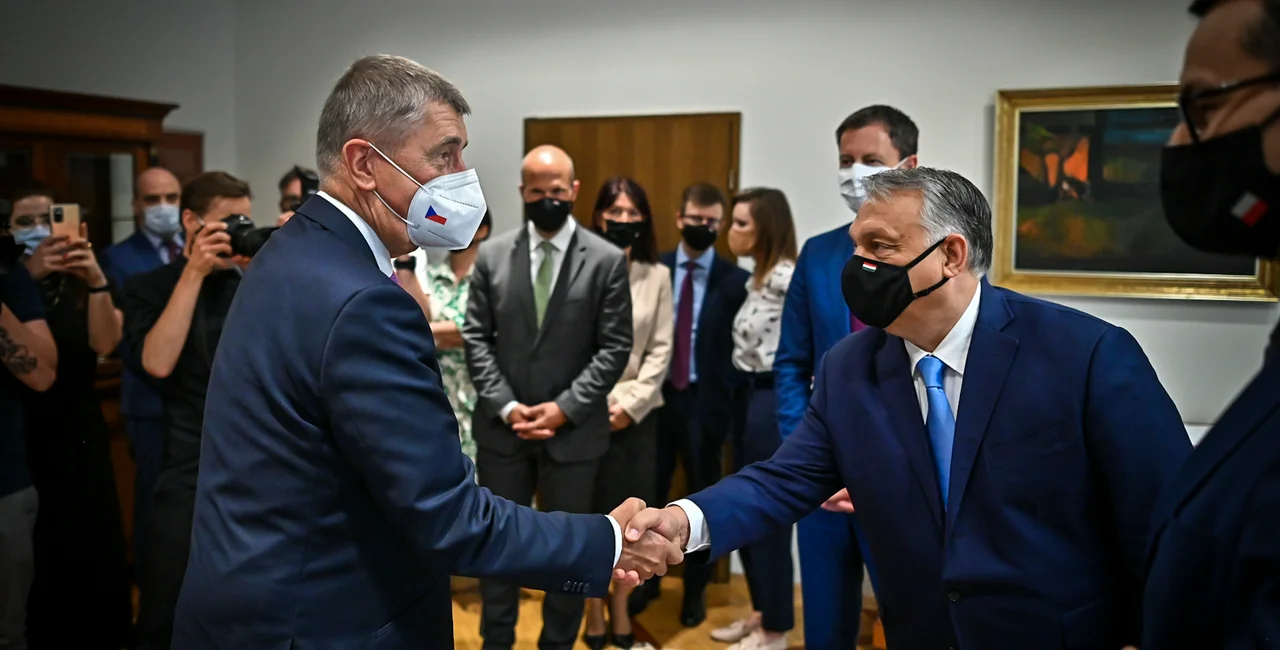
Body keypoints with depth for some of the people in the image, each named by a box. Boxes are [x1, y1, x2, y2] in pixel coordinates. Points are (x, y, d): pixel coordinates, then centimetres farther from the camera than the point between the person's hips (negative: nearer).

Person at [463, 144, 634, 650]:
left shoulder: (606, 260, -4)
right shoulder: (492, 255, 2)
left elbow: (615, 348, -6)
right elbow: (477, 338, 1)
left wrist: (565, 408, -13)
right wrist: (505, 405, -9)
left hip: (574, 430, -2)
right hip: (502, 426, 2)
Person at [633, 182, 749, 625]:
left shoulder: (734, 280, -4)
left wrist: (730, 401, -10)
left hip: (705, 401, -1)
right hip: (656, 396, 1)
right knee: (649, 494, 9)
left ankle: (695, 591, 28)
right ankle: (647, 580, 29)